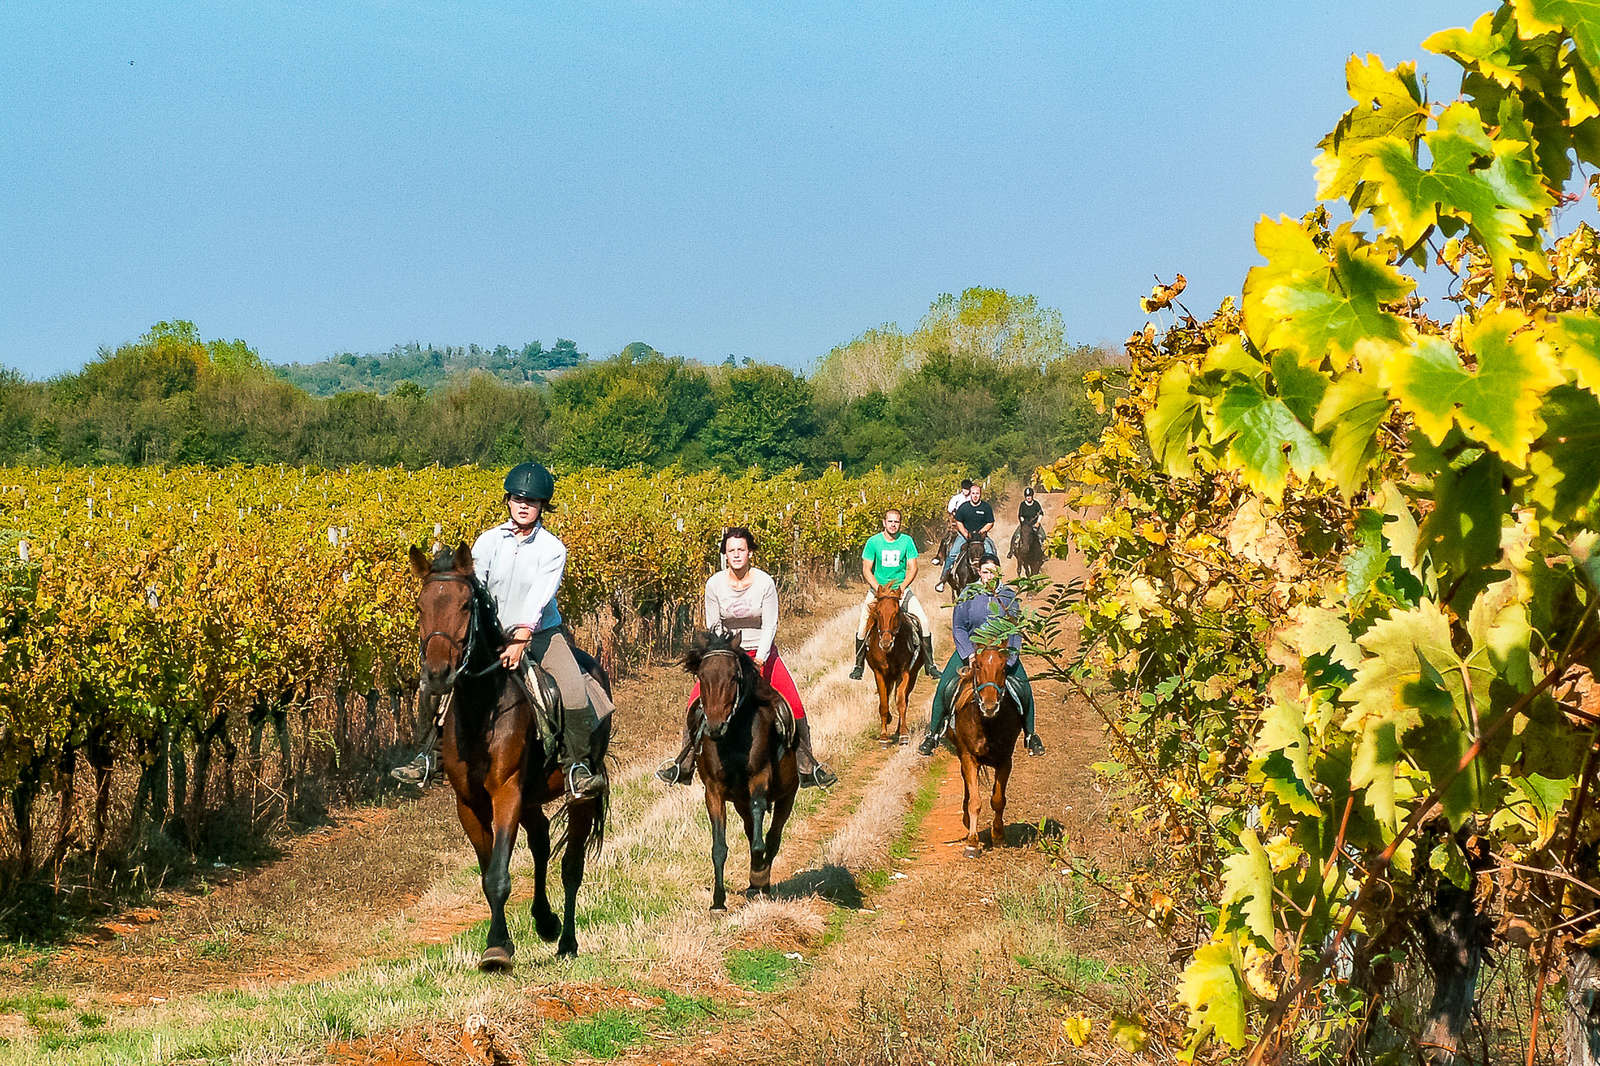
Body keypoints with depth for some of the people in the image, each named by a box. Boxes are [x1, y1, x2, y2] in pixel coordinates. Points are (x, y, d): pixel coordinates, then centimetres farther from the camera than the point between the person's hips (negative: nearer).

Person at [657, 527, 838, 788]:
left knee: (793, 705, -13)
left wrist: (760, 660, -26)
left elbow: (770, 625, -13)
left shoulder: (765, 583, -14)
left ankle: (807, 767, 2)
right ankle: (684, 765, 3)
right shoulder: (715, 584, -10)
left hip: (763, 651, -1)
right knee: (697, 702, -13)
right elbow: (713, 627, -3)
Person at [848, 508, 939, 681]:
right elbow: (866, 570, -4)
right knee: (862, 623, -21)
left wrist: (902, 587, -18)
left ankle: (929, 664, -2)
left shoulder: (907, 541, -1)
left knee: (923, 621, -14)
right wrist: (878, 588, -18)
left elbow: (912, 568, -2)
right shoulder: (873, 542, -4)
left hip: (902, 589, 1)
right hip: (877, 589, -1)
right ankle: (859, 665, -5)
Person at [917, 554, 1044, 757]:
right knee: (944, 687, -13)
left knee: (1025, 690, -11)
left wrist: (1008, 656, -17)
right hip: (970, 647, 0)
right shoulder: (968, 595, -8)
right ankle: (933, 734, 3)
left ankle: (1030, 735, 9)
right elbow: (959, 628, -6)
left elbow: (1016, 631, -5)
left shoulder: (1009, 596, -6)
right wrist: (970, 655, -18)